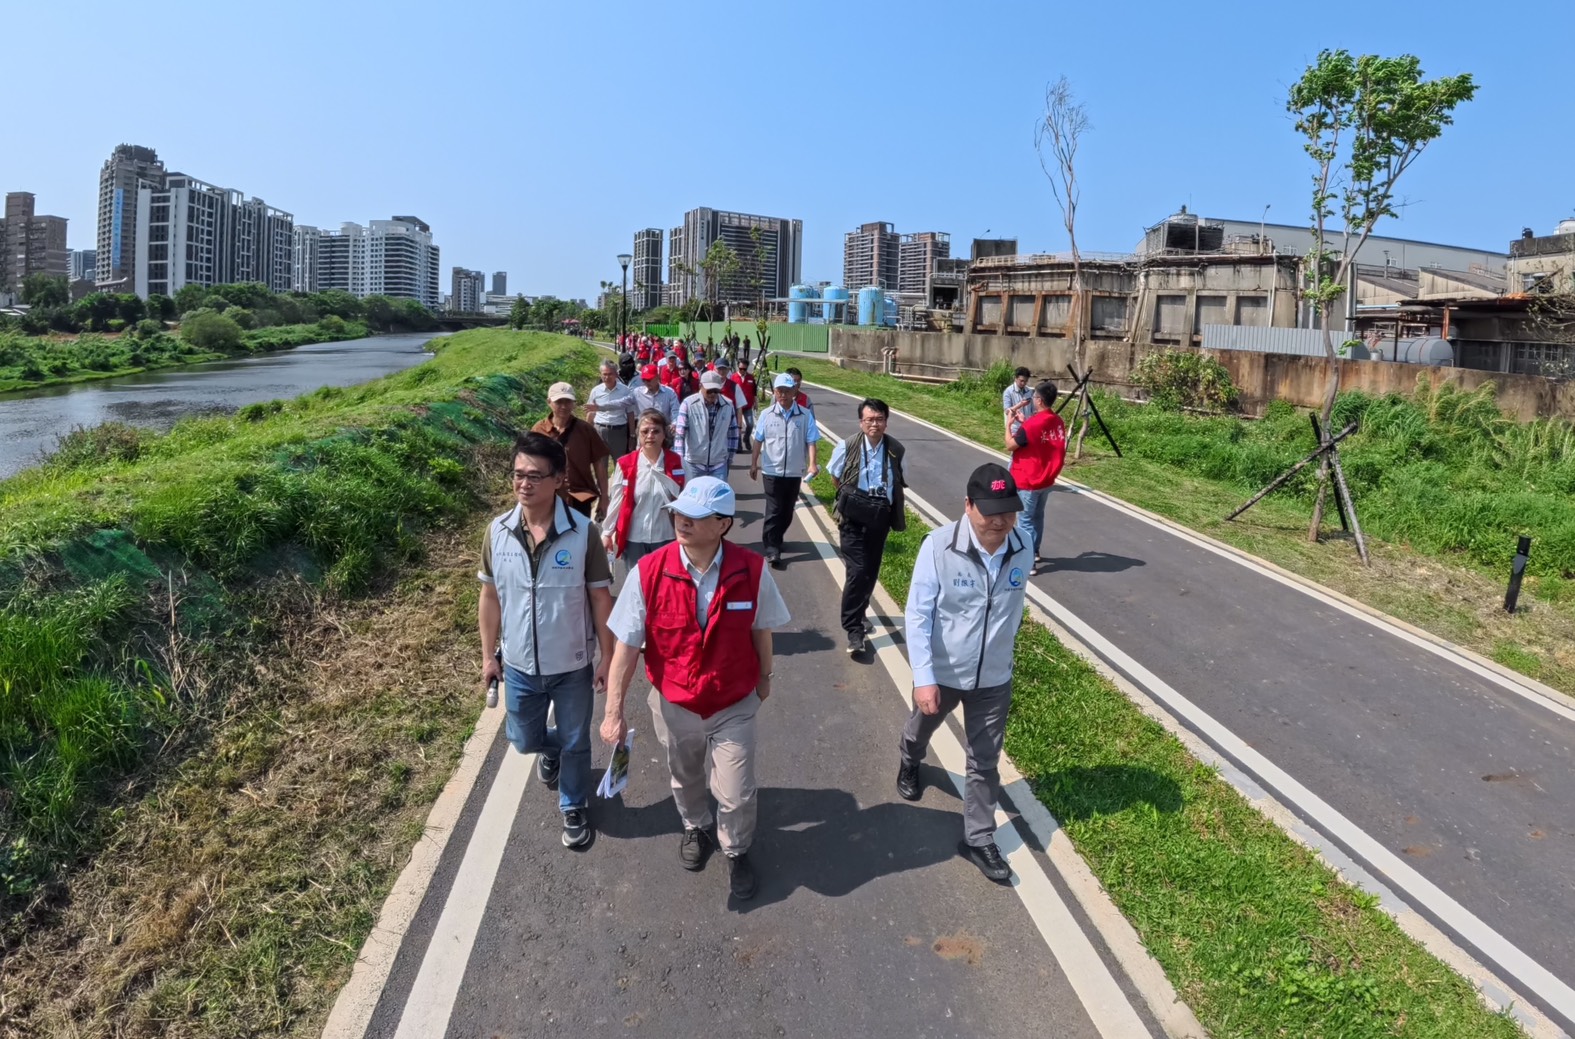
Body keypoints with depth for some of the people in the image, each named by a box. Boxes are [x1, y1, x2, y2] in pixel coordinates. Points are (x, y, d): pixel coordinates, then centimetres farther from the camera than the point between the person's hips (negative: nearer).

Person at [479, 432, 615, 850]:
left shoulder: (583, 533, -19)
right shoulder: (497, 531, -10)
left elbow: (600, 598, -10)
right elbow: (491, 597, 2)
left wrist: (607, 657, -7)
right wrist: (488, 655, 6)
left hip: (573, 666, -2)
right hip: (520, 665, 3)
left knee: (575, 744, 16)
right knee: (524, 740, 21)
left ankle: (574, 809, 41)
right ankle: (550, 748, 57)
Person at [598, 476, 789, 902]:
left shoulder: (752, 571, -21)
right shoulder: (648, 573, -22)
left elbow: (760, 630, -3)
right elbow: (626, 645, -15)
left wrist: (764, 677, 11)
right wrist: (614, 711, -14)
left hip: (734, 705, -1)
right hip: (674, 705, 1)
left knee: (737, 794, 8)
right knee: (685, 780, 26)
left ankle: (737, 850, 41)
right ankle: (695, 828, 59)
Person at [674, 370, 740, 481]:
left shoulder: (728, 406, -1)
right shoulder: (689, 404, -11)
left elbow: (733, 433, 9)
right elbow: (679, 432, -13)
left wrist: (730, 455, 11)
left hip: (719, 463, 2)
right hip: (694, 463, -2)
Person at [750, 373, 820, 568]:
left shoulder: (804, 416, -2)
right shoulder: (766, 414, -1)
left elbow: (810, 442, -5)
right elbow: (758, 441, 6)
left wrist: (812, 463, -17)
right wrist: (753, 464, 6)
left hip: (794, 472, 2)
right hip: (772, 471, -1)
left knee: (787, 511, 13)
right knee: (774, 511, -4)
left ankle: (776, 539, 33)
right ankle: (772, 549, -1)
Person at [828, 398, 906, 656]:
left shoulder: (896, 450, -4)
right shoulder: (847, 447, -9)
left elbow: (901, 482, 13)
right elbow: (836, 477, 8)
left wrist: (885, 502, 8)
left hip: (880, 518, 3)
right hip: (854, 518, -3)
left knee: (871, 570, 13)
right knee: (857, 571, -12)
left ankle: (858, 612, 36)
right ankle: (854, 630, -5)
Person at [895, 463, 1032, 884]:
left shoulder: (1022, 550, -14)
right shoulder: (939, 546, -25)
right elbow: (918, 614, -21)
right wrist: (923, 677, -24)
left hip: (994, 678, 2)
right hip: (942, 672, -1)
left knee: (985, 762, 11)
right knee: (924, 725, 29)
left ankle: (979, 839, 30)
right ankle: (909, 763, 62)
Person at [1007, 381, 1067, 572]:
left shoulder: (1031, 424, -24)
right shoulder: (1058, 422, 0)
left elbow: (1010, 446, -13)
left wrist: (1009, 424, -1)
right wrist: (1022, 423, 12)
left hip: (1027, 482, -8)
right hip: (1046, 480, 8)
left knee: (1025, 520, 2)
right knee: (1037, 516, 22)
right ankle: (1034, 552, 35)